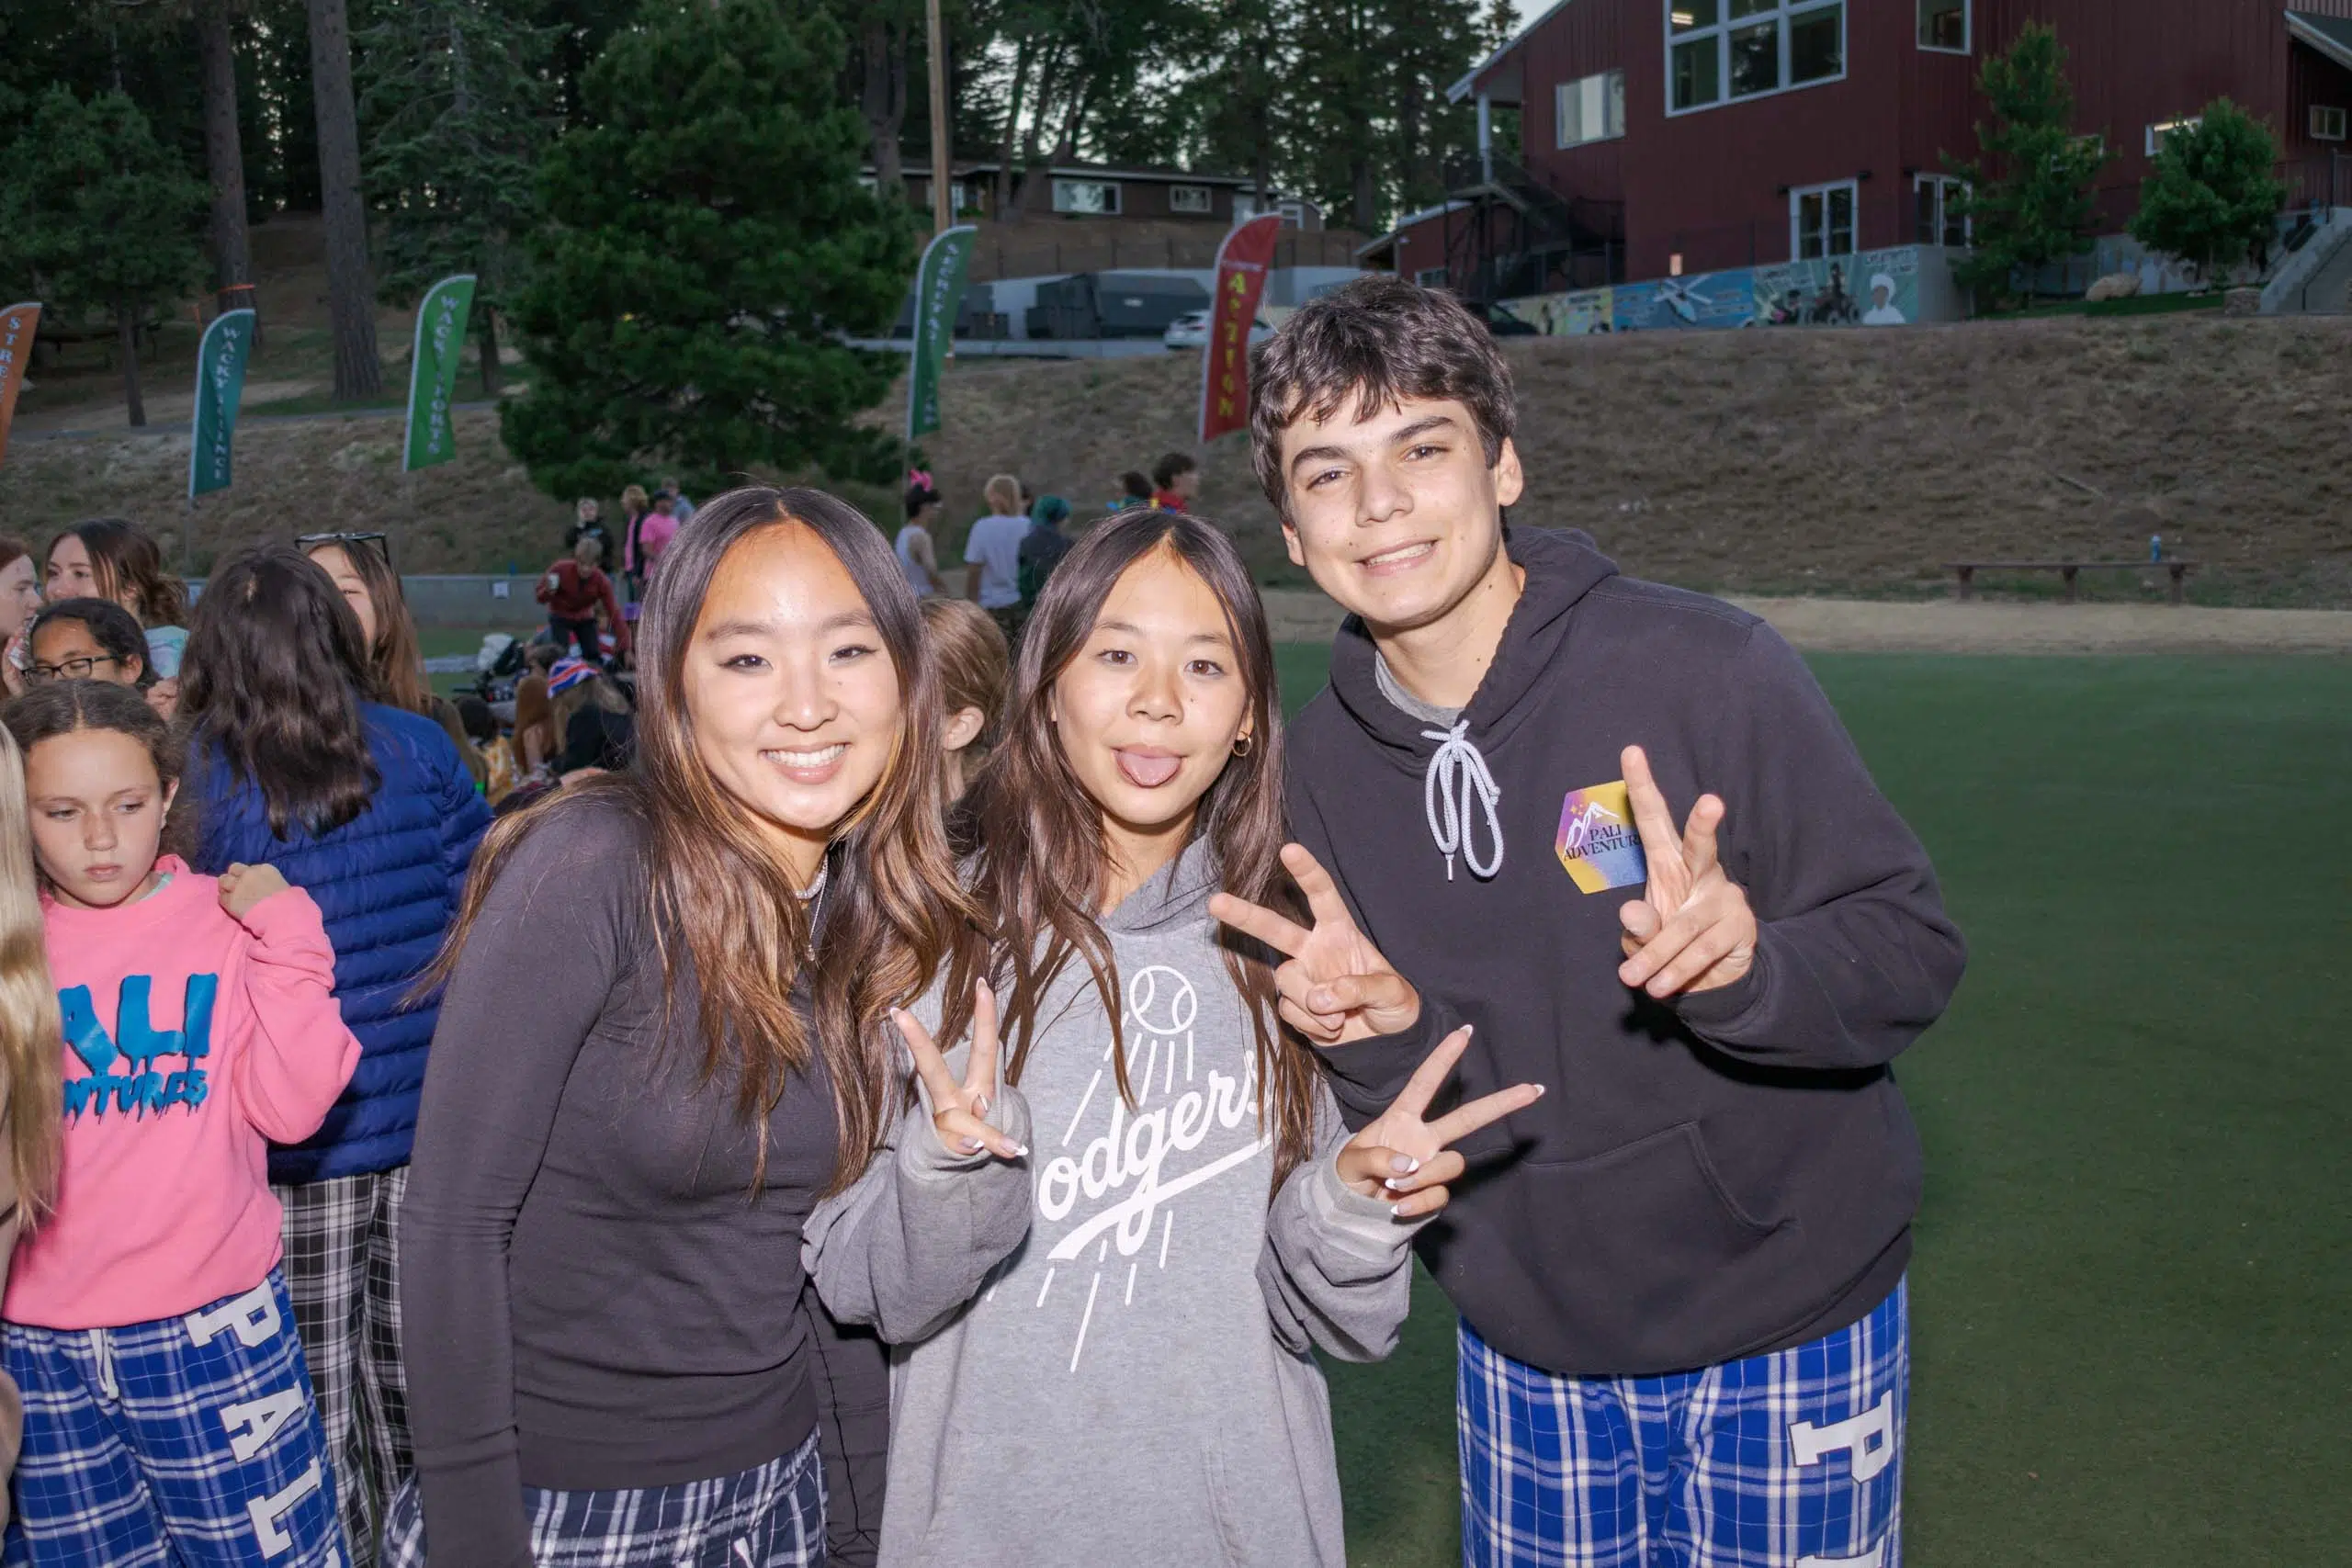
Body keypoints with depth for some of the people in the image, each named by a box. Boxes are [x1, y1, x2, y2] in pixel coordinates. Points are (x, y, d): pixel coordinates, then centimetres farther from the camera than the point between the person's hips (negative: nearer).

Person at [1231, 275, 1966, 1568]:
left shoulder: (1706, 667, -17)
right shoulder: (1325, 759, -3)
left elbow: (1914, 953, -15)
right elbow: (1404, 1111, 4)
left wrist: (1747, 964, -34)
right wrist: (1373, 1031, -18)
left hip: (1783, 1328, -3)